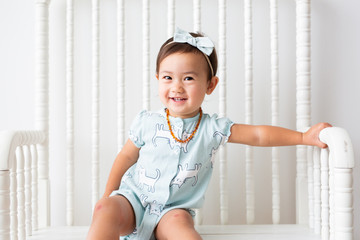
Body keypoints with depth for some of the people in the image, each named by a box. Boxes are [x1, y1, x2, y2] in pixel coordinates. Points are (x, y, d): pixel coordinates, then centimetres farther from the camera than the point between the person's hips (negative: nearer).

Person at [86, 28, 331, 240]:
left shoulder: (212, 128, -5)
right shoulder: (147, 122, -3)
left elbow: (259, 135, -5)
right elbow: (127, 156, 10)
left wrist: (304, 137, -12)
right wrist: (109, 195, 13)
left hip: (173, 209, -1)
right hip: (134, 197, 1)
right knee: (106, 209, -27)